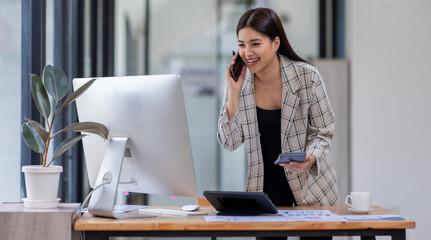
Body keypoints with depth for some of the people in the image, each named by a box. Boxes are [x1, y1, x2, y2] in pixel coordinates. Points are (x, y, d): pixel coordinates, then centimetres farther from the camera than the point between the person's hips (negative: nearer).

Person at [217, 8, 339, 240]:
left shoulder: (307, 76, -13)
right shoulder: (240, 81, -5)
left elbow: (323, 132, -5)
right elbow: (229, 142, -7)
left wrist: (310, 159, -26)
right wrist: (234, 92, -15)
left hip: (311, 183, -2)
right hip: (266, 184, 2)